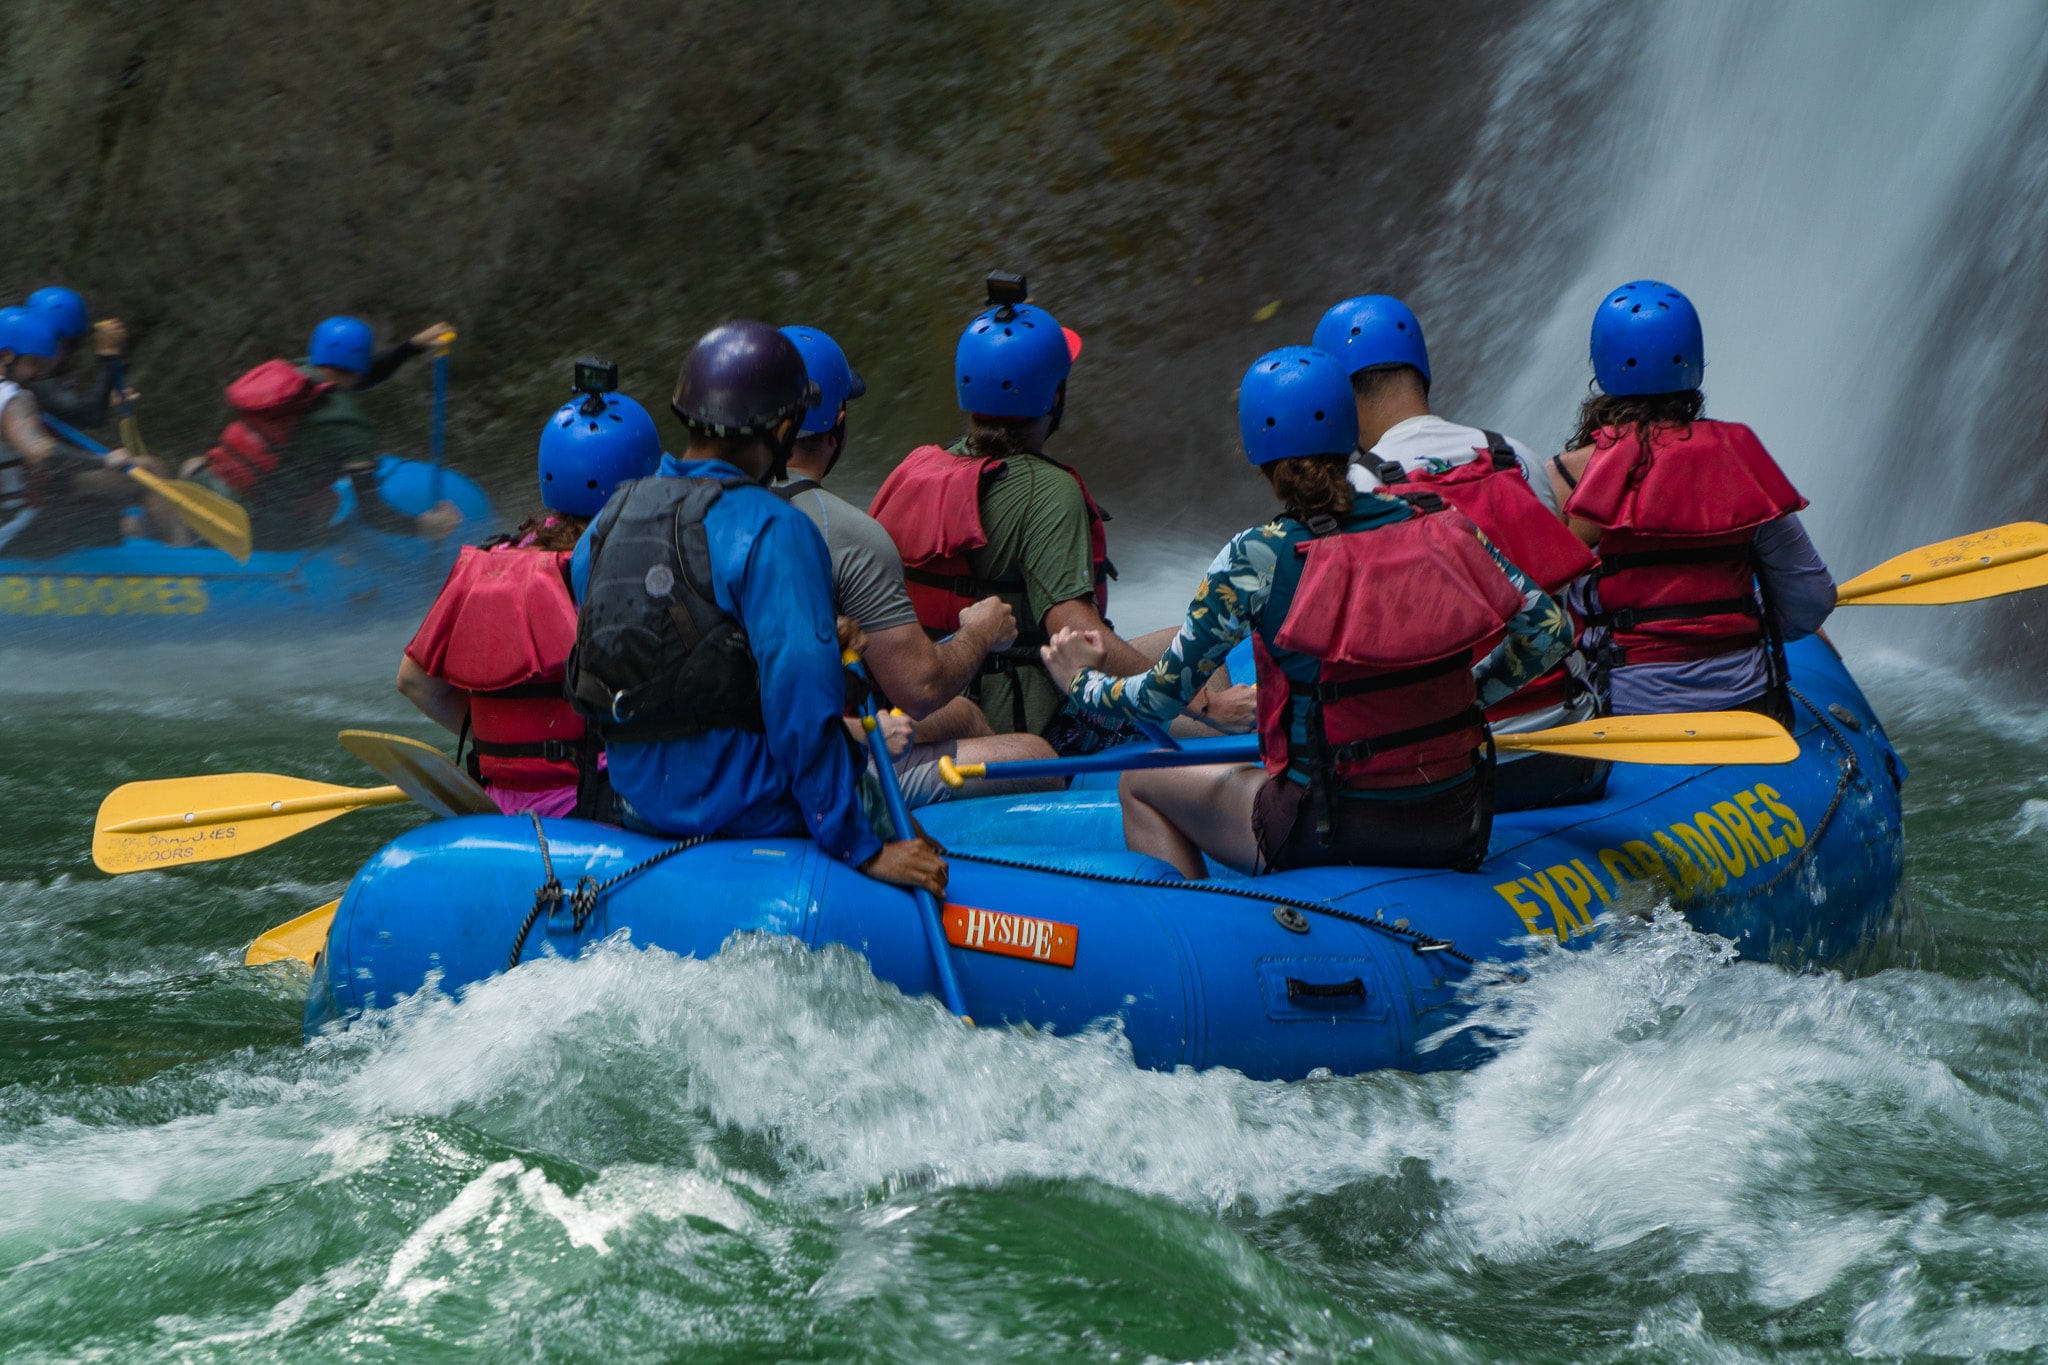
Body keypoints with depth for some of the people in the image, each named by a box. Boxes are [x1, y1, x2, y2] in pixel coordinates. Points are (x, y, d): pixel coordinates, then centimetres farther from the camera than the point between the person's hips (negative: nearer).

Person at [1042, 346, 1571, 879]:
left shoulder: (1257, 559, -11)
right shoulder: (1436, 526, -2)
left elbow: (1165, 693, -5)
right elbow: (1548, 627, 1)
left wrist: (1082, 680, 15)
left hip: (1327, 835, -4)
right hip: (1459, 830, 4)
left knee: (1141, 786, 21)